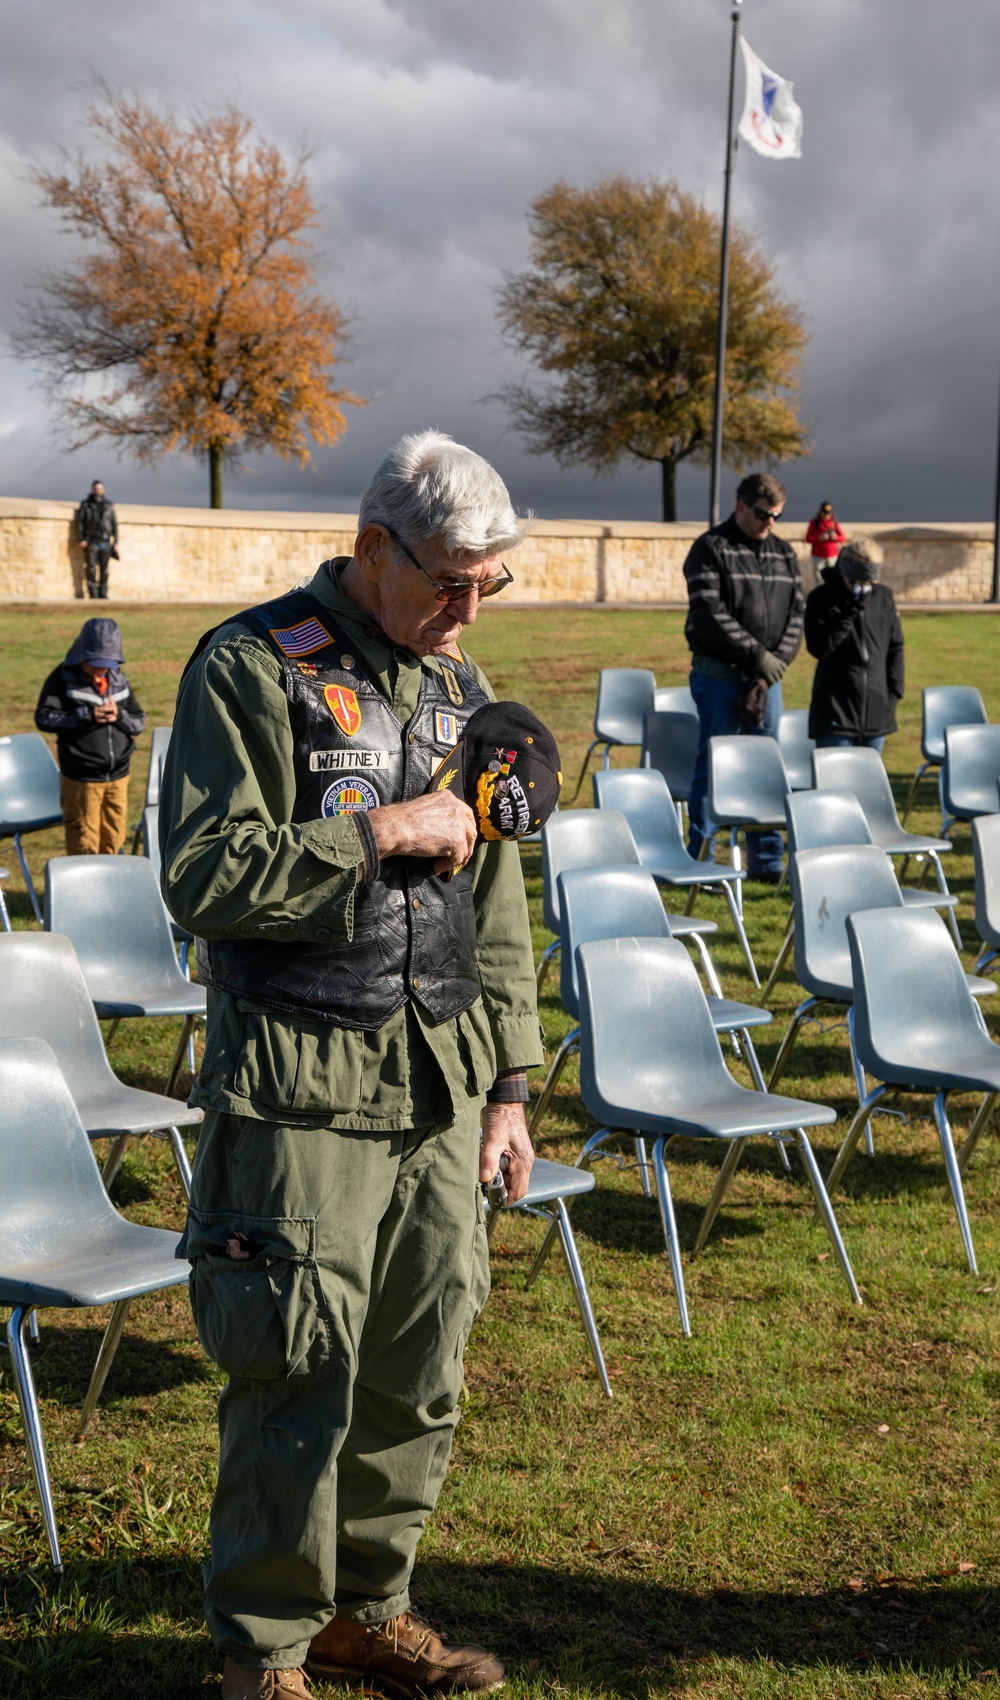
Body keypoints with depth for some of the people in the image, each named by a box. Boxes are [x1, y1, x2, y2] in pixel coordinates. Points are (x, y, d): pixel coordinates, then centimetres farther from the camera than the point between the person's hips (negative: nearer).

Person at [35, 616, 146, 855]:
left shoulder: (118, 679, 7)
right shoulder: (63, 678, -5)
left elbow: (139, 722, 10)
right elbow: (44, 718, -10)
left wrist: (119, 716, -13)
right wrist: (86, 715, -19)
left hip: (118, 776, 4)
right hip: (80, 779, -4)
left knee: (114, 840, 11)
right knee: (84, 845, 0)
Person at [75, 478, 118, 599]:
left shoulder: (109, 505, 12)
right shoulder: (85, 504, 7)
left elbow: (114, 524, 12)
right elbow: (80, 522, 4)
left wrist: (116, 542, 5)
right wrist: (81, 539, -7)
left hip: (105, 542, 2)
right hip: (91, 542, -2)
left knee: (104, 569, -1)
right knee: (91, 568, -7)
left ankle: (103, 594, 4)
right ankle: (93, 594, -5)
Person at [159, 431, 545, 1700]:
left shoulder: (461, 688, 12)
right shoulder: (252, 670, -8)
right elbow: (201, 878, -16)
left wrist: (509, 1083, 15)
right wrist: (377, 834, -16)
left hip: (441, 1083, 6)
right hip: (300, 1088, -6)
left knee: (418, 1374, 11)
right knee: (298, 1378, -1)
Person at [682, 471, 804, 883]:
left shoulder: (784, 553, 14)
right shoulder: (710, 548, -5)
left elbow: (796, 612, 10)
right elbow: (710, 614, -14)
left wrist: (778, 661, -6)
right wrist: (757, 655, -15)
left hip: (768, 676, 6)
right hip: (719, 675, -5)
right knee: (713, 767, -2)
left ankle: (767, 861, 15)